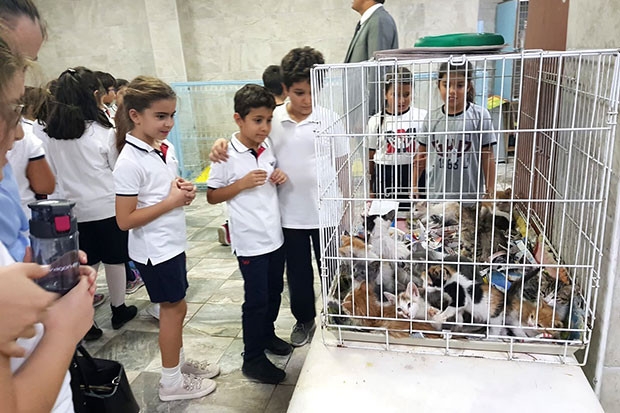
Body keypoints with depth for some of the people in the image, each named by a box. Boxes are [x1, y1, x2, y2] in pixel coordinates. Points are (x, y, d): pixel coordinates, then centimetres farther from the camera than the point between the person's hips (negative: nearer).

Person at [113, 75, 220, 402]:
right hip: (154, 250, -8)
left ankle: (179, 362, 39)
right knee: (174, 308, 6)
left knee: (174, 307, 19)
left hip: (172, 244, 8)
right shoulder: (129, 163, -22)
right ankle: (172, 382, 25)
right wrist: (171, 202, -22)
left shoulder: (166, 148, 3)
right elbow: (125, 220, -23)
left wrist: (185, 191, -4)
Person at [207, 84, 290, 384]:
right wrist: (242, 184, -22)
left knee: (274, 291, 20)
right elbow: (212, 196, -8)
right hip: (250, 240, -6)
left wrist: (280, 178, -5)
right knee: (256, 299, 4)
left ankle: (266, 334, 43)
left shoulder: (268, 146, 2)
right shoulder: (227, 156, -14)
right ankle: (253, 359, 21)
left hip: (275, 235, 6)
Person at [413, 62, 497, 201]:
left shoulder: (480, 116, -6)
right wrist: (414, 184, 9)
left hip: (470, 195, -2)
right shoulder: (431, 117, 1)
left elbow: (487, 156, -2)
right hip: (435, 194, 3)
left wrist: (490, 191, -2)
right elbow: (421, 155, 10)